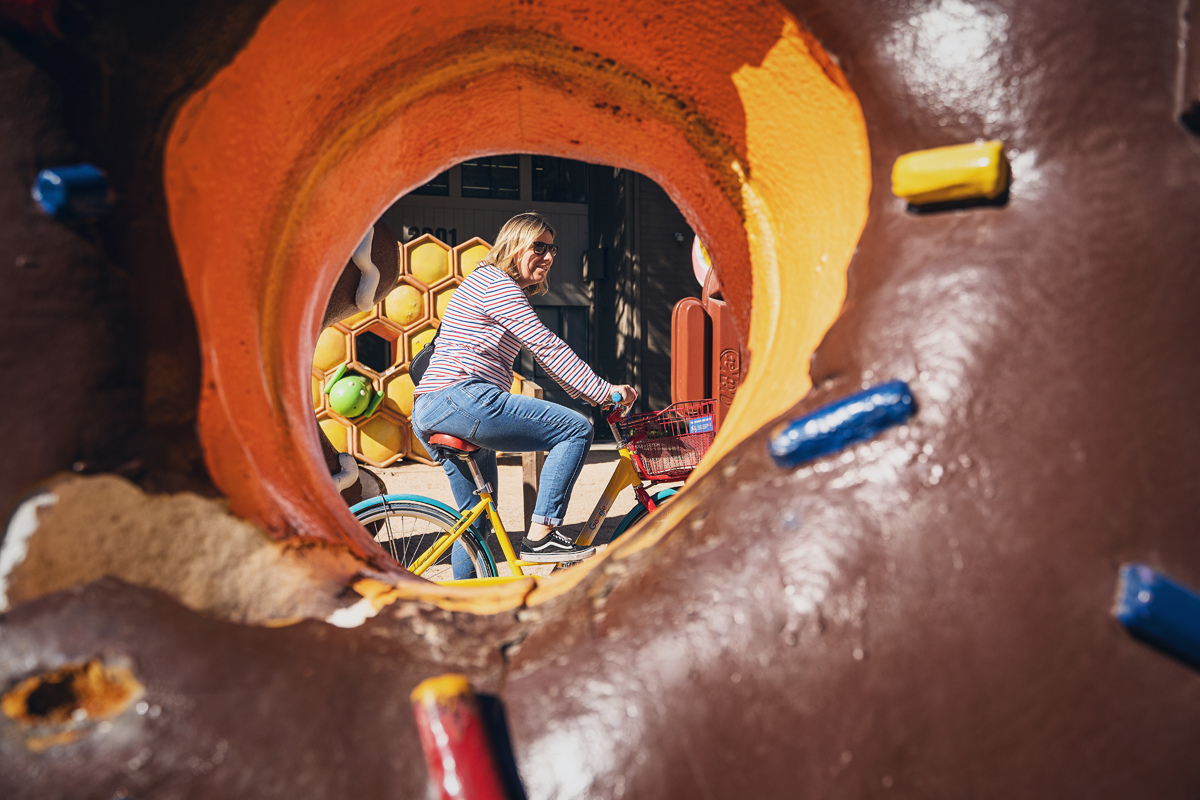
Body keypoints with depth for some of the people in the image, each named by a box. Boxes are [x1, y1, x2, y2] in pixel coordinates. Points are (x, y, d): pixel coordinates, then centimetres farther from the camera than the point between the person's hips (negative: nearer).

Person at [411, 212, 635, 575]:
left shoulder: (495, 285, 27)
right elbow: (549, 348, -14)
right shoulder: (495, 282, -6)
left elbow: (543, 354, 25)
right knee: (577, 429, -10)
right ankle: (540, 537, -9)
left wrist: (598, 394, 19)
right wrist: (605, 391, -12)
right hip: (460, 398, -11)